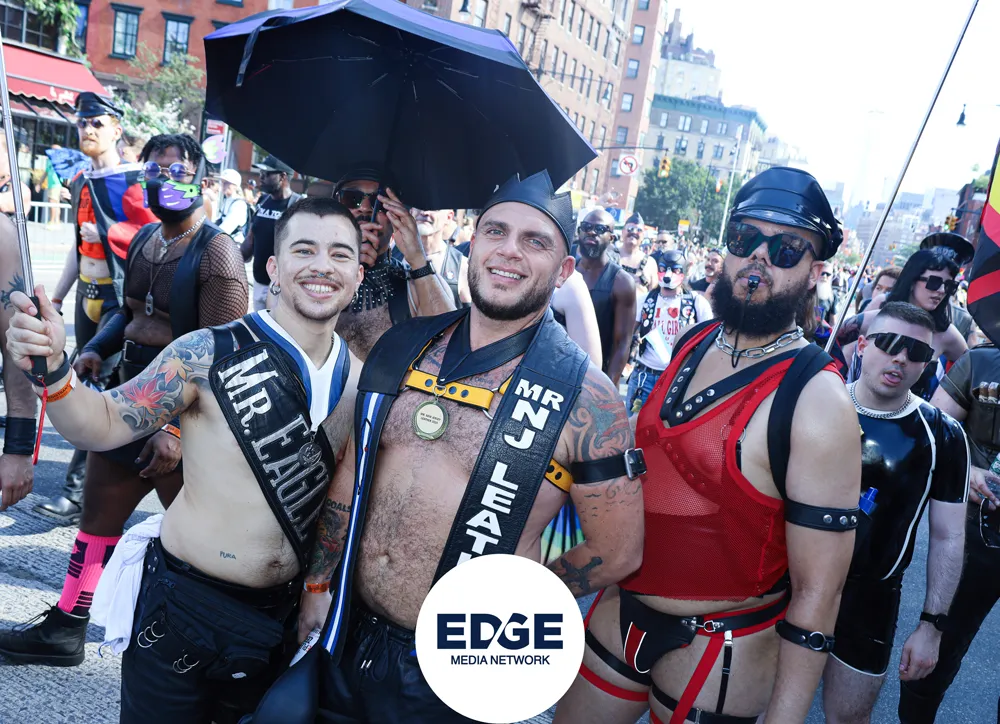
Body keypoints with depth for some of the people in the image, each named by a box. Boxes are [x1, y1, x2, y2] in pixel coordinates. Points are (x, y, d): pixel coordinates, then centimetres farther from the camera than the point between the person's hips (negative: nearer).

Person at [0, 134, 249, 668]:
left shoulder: (215, 253, -15)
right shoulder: (144, 240, 10)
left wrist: (177, 428, -24)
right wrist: (96, 350, 4)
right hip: (129, 400, 8)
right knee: (97, 514, 18)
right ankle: (65, 629, 35)